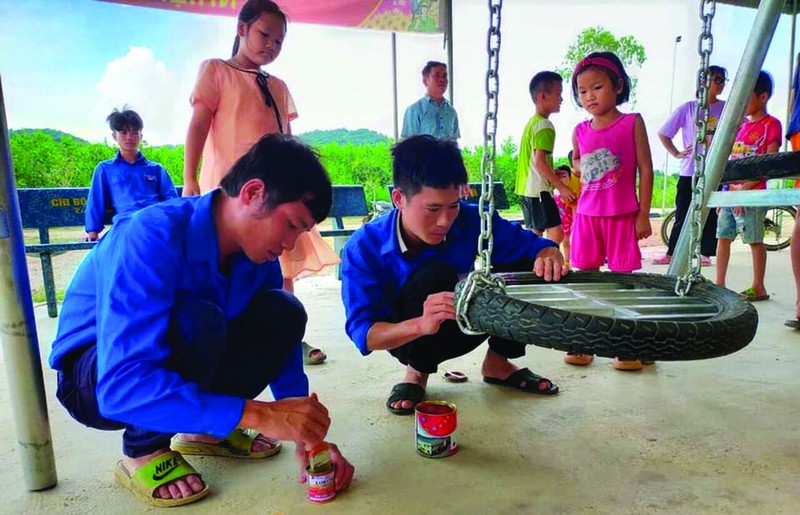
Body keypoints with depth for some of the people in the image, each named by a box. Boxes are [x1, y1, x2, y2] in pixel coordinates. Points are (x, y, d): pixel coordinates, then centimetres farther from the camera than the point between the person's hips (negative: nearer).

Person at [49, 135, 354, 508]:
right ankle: (144, 449, -8)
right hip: (98, 382, -6)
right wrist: (257, 414, -41)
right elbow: (123, 386, -39)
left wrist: (306, 433, -15)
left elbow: (282, 334, -4)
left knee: (283, 313, -15)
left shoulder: (257, 248, -12)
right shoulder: (152, 237, -32)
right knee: (198, 322, -36)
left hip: (182, 361, 6)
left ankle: (206, 432, 4)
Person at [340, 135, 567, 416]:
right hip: (404, 336, -3)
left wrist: (550, 257, -40)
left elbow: (537, 246, -14)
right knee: (435, 274, -35)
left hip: (463, 325, 4)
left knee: (524, 266, -18)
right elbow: (362, 333, -31)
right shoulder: (364, 247, -27)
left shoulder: (471, 221, -20)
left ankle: (498, 362, 4)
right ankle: (417, 371, -8)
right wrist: (421, 325, -52)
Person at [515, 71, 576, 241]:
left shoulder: (531, 122, 16)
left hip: (526, 188, 10)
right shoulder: (545, 125, -13)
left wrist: (553, 176, 21)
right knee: (556, 234, -10)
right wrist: (562, 187, -17)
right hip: (538, 189, -10)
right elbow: (539, 162, -21)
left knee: (535, 234, 12)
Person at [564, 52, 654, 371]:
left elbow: (645, 170, -4)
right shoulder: (580, 131, 7)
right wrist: (580, 169, 3)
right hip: (587, 214, 4)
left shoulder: (632, 123, -3)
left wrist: (643, 214, -8)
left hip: (622, 215, -3)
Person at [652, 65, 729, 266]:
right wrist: (676, 153, 0)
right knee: (682, 216, 3)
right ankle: (670, 254, 11)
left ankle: (706, 254, 15)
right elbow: (662, 133, 5)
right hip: (689, 172, -1)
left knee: (710, 215, 6)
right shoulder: (688, 108, 2)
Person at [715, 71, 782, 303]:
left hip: (752, 195, -7)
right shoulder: (741, 125, 16)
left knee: (755, 240, -1)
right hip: (730, 192, 7)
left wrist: (745, 188, -18)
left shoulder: (771, 124, -4)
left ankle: (758, 288, 8)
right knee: (723, 236, 7)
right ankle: (719, 284, 14)